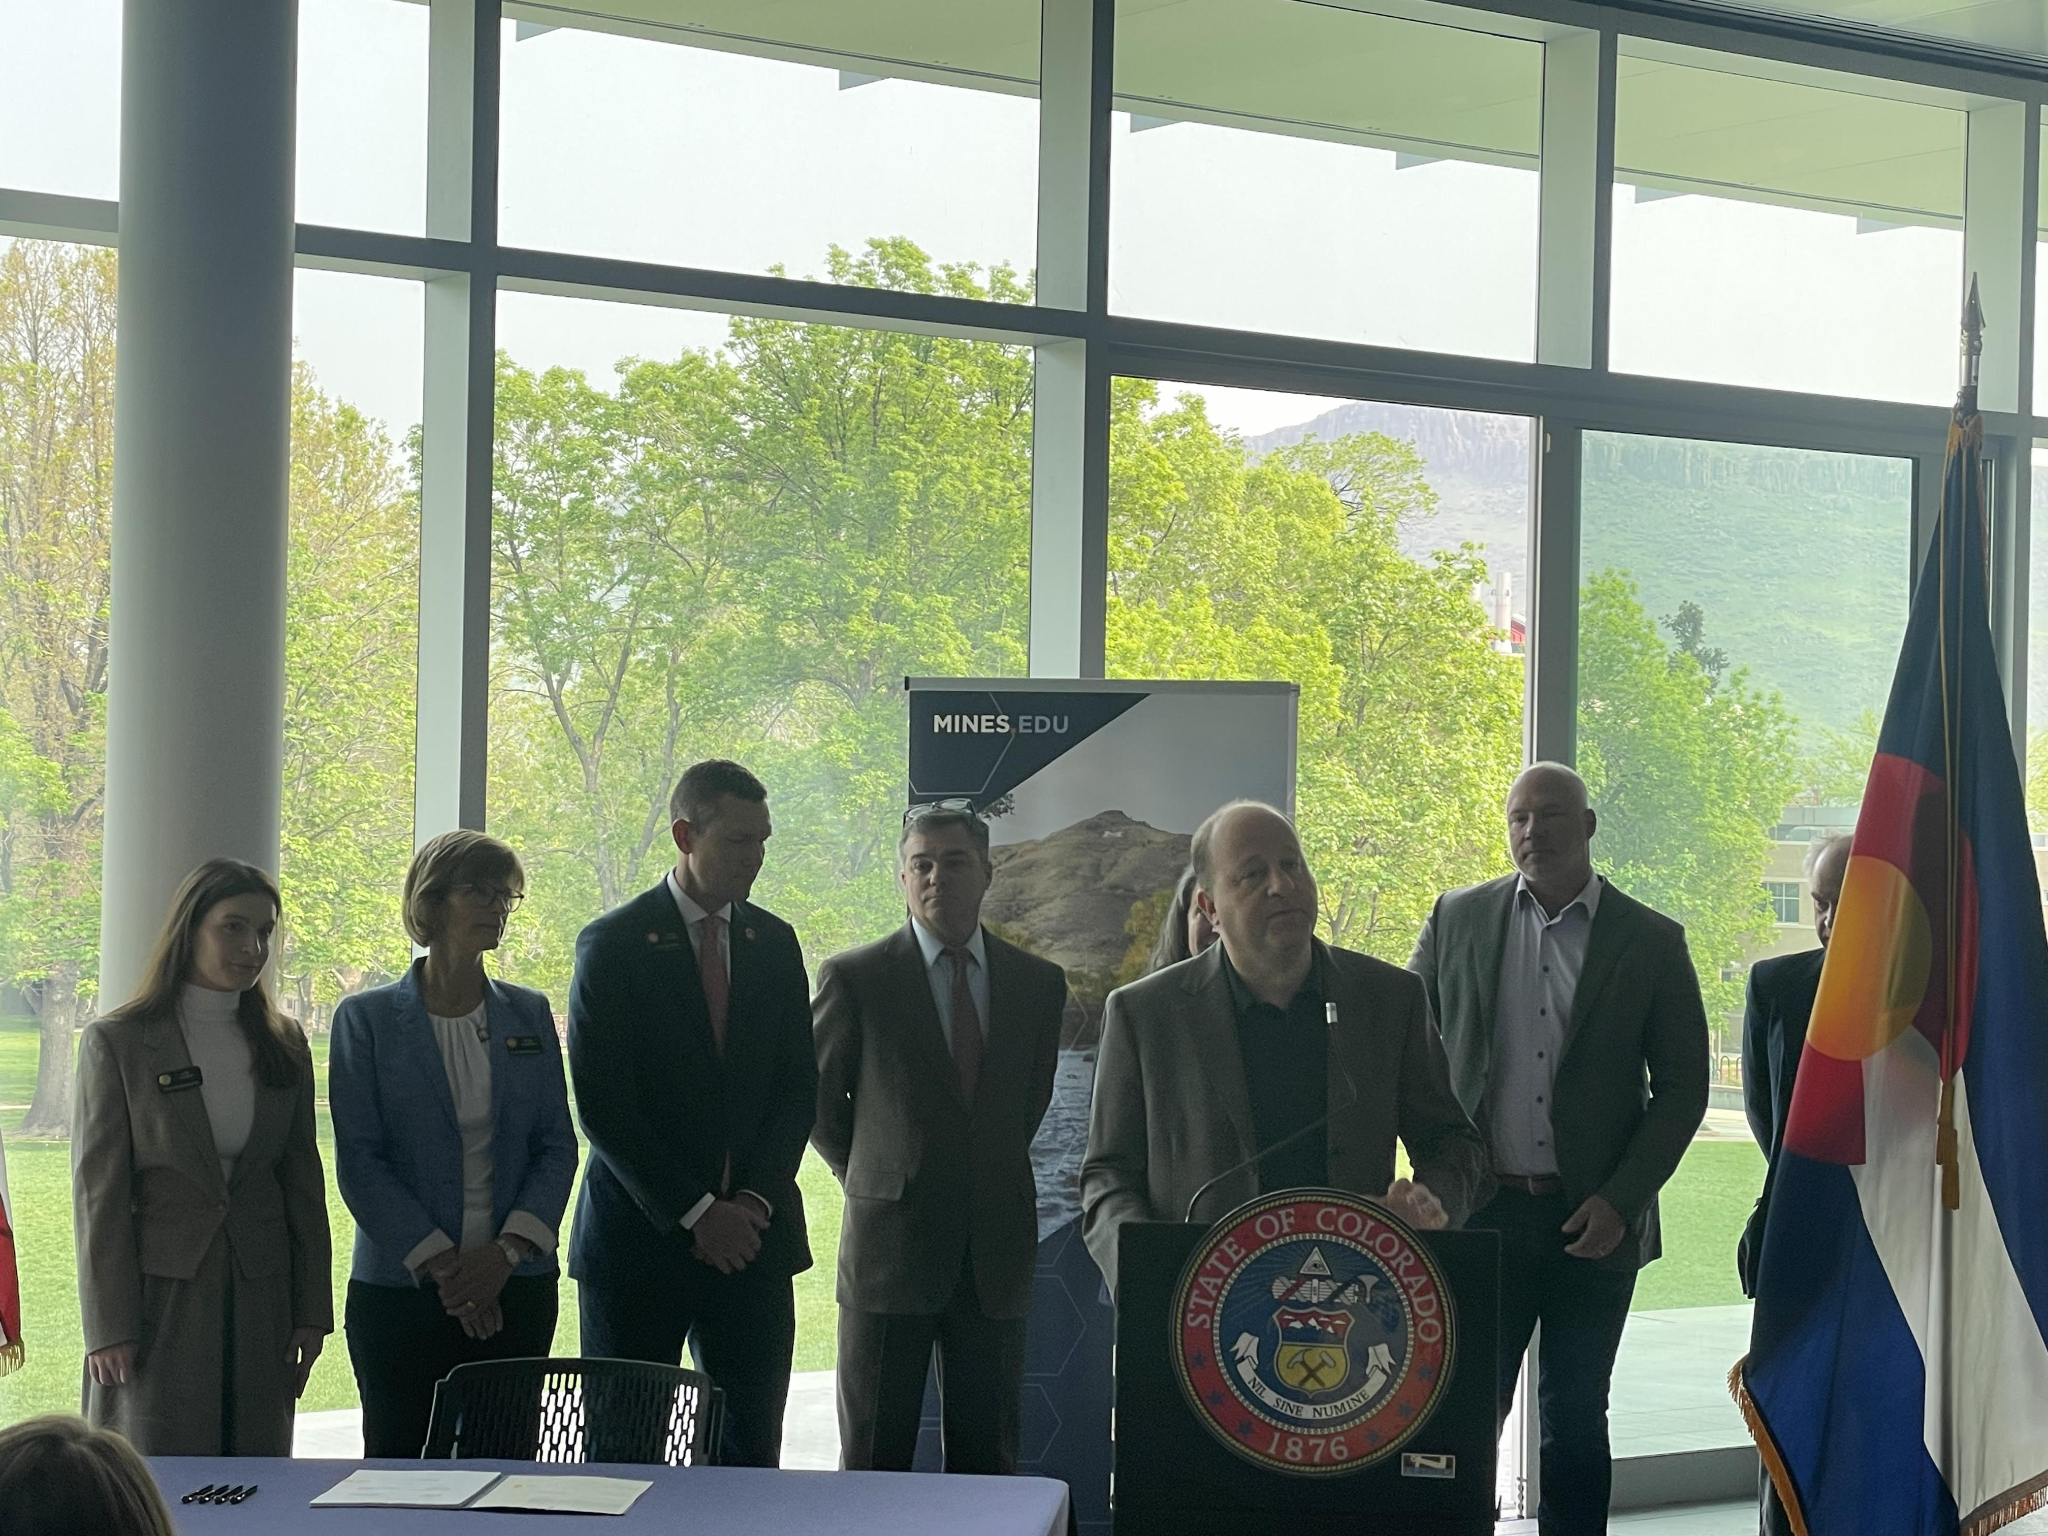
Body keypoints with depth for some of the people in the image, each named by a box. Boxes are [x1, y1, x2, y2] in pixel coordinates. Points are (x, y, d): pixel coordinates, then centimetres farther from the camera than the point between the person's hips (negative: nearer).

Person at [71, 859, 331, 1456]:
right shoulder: (117, 1043, -2)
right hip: (159, 1291, -4)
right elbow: (97, 1192, -5)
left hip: (260, 1295, 4)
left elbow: (303, 1182, 12)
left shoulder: (283, 1044, 10)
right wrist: (107, 1327, -10)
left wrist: (311, 1311, 7)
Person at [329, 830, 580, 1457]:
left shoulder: (528, 1015, 10)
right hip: (399, 1286, -2)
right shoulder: (367, 1019, 1)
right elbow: (358, 1160, -4)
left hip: (516, 1285, 2)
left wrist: (509, 1250, -9)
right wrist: (437, 1262, -13)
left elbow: (557, 1146, 6)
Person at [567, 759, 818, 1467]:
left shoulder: (775, 943, 11)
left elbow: (797, 1089, 10)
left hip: (752, 1235, 4)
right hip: (641, 1236, -4)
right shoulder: (613, 944, -3)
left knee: (750, 1451, 2)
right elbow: (603, 1107, -8)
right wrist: (694, 1213, -12)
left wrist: (755, 1201, -5)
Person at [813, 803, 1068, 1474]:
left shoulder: (1039, 983, 7)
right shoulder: (854, 978, -2)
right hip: (890, 1247, -3)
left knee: (988, 1461, 7)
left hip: (996, 1255, 3)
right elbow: (815, 1096, 8)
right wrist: (869, 1176, 8)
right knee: (873, 1464, 3)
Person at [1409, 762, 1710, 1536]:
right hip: (1482, 1212, 1)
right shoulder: (1457, 919, 6)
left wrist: (1621, 1198, -8)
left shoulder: (1651, 942, 2)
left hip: (1593, 1219, 0)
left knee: (1576, 1416, 6)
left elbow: (1682, 1087, 2)